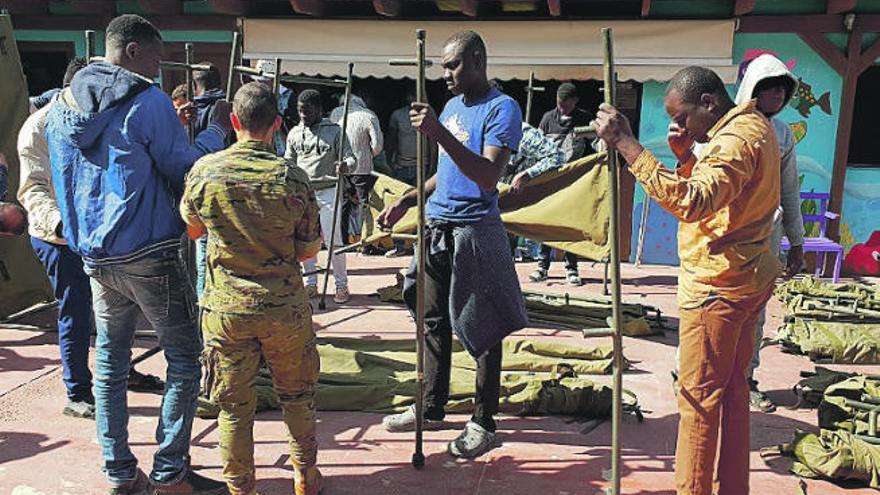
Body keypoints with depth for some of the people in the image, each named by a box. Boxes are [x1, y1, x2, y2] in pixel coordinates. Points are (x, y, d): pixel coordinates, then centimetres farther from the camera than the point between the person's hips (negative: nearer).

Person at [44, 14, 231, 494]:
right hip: (149, 254, -7)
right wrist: (215, 132, 3)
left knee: (109, 362, 13)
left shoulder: (61, 106, 13)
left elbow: (64, 181, 21)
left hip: (95, 256, 7)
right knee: (184, 356, 3)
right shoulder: (148, 101, -10)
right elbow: (184, 170, -8)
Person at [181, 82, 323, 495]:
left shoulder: (204, 171, -7)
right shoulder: (293, 178, -10)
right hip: (284, 309, 0)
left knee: (234, 404, 13)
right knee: (297, 395, 19)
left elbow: (192, 229, 11)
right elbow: (309, 250, -1)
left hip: (226, 308, 1)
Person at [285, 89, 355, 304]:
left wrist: (345, 165, -26)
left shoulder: (334, 130, -2)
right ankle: (310, 284, 20)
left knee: (332, 239, -4)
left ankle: (341, 285, 8)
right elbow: (289, 162, 21)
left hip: (328, 191, -4)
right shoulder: (294, 133, 10)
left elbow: (351, 158, -4)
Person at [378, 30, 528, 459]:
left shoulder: (501, 108, -10)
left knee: (480, 329, 2)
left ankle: (483, 423, 14)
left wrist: (439, 134, -29)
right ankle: (431, 409, 28)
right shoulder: (452, 106, 15)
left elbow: (489, 176, -23)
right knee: (434, 322, 14)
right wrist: (407, 202, 15)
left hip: (473, 231, -8)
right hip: (436, 227, 8)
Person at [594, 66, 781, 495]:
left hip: (717, 287, -11)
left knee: (699, 396, -1)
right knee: (733, 389, 18)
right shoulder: (750, 126, 14)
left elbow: (689, 202, -36)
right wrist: (686, 157, 2)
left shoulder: (737, 138, -19)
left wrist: (625, 143, -35)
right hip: (746, 280, 11)